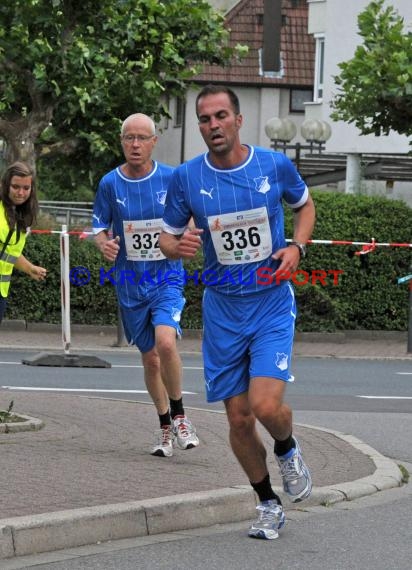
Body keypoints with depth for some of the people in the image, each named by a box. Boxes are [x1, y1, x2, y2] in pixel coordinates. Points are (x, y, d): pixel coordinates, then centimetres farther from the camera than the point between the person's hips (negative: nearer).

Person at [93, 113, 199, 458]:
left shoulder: (171, 178, -5)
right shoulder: (110, 183, -3)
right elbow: (99, 228, 6)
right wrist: (104, 244, -17)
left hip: (167, 277, -2)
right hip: (130, 283, 2)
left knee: (165, 342, -25)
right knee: (150, 359, 10)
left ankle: (179, 414, -4)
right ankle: (166, 426, 28)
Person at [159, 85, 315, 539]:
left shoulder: (275, 165, -6)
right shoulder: (186, 178, -5)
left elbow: (304, 205, 14)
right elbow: (167, 237, 6)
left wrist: (296, 247, -5)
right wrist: (178, 246, -18)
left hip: (272, 303, -2)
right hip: (222, 310, 2)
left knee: (266, 405, -19)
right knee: (239, 420, 4)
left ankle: (287, 450, 17)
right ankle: (268, 505, 25)